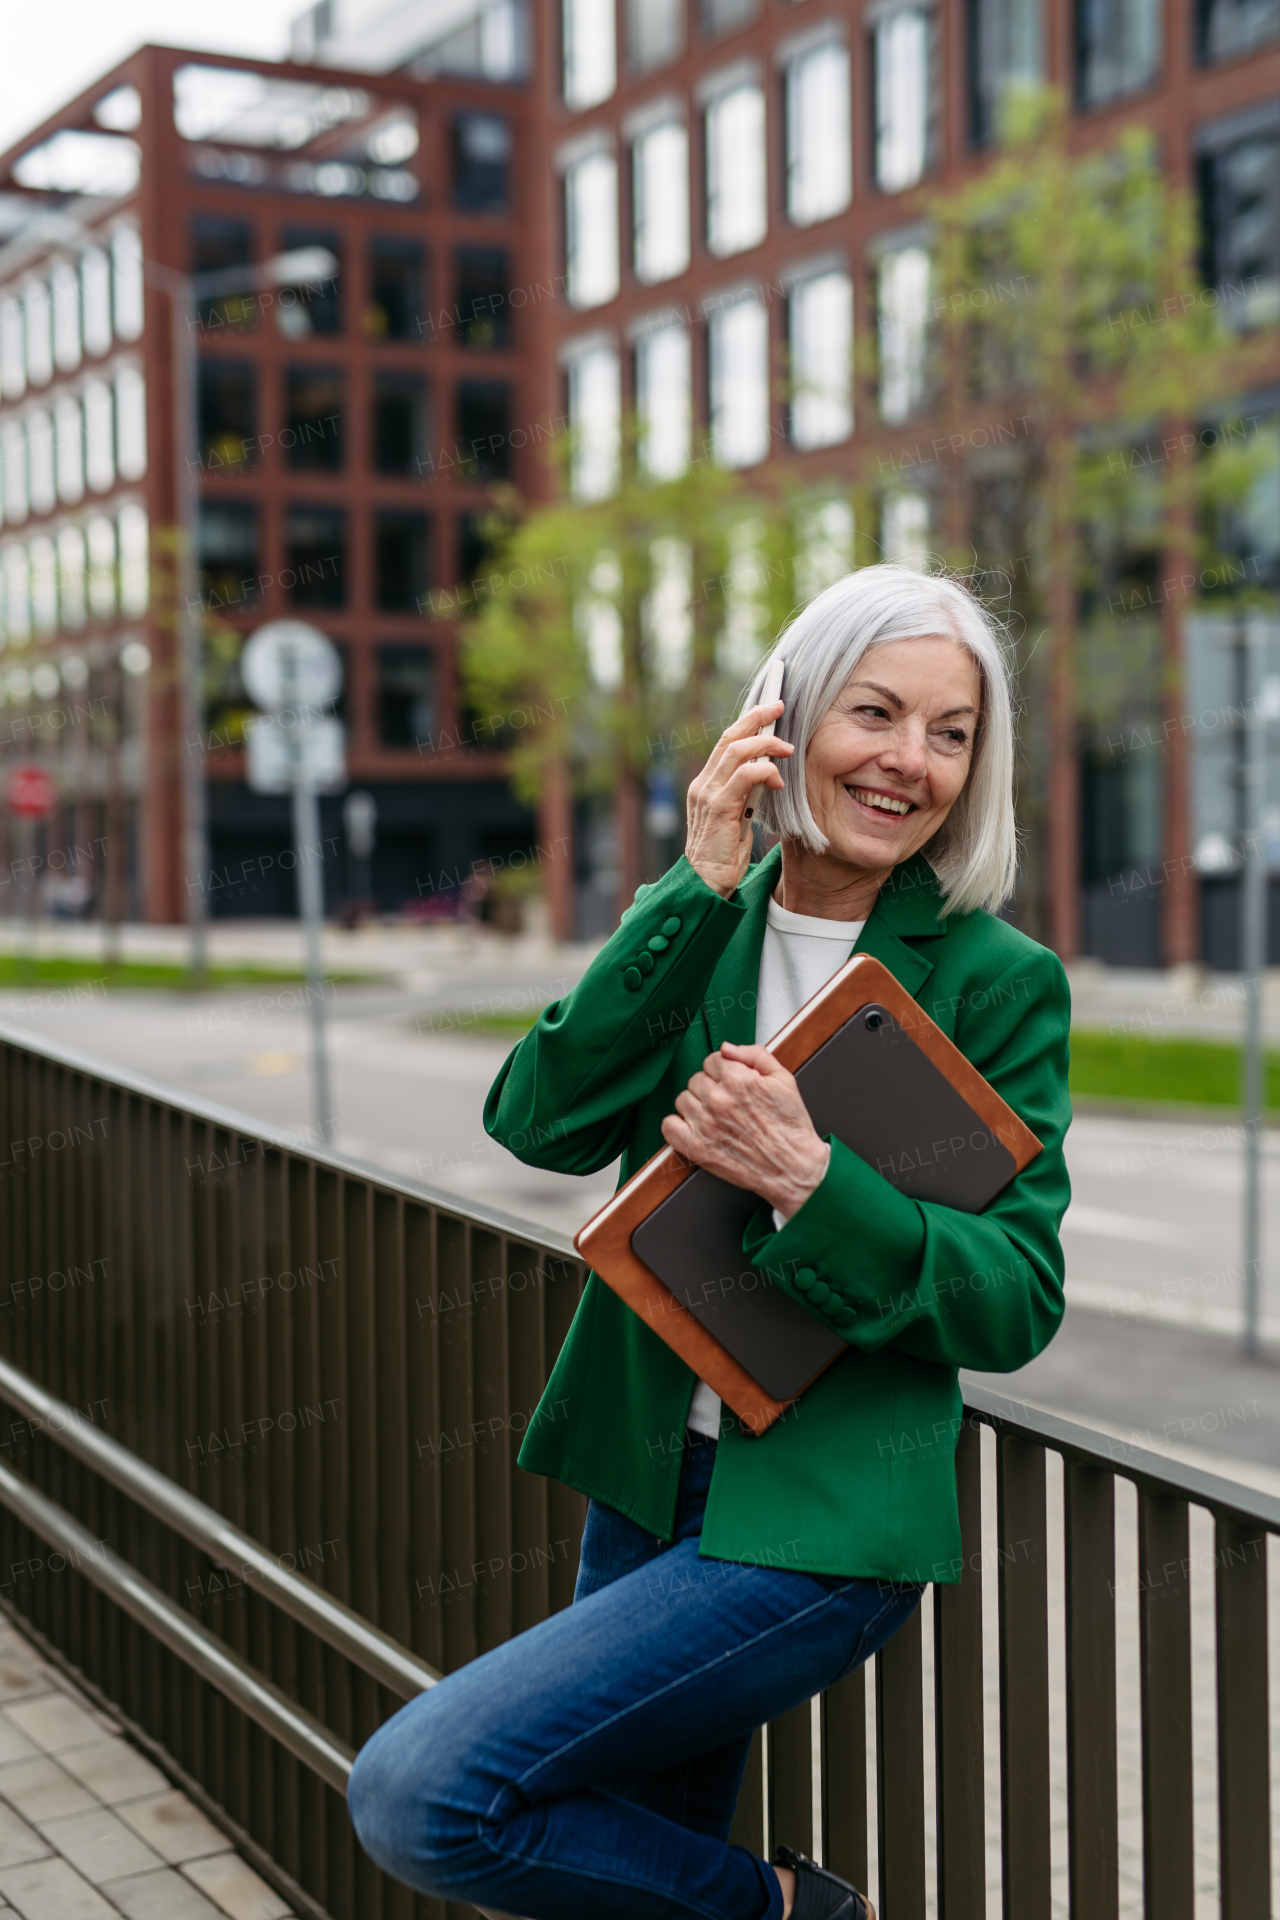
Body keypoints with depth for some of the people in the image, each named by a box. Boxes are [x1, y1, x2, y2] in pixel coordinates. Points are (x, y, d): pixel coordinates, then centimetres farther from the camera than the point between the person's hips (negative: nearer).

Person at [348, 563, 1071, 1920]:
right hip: (649, 1485, 6)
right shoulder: (702, 926, 4)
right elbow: (542, 1120, -11)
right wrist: (700, 888, -16)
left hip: (820, 1524, -5)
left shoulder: (1000, 980, -8)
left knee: (417, 1795, -14)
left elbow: (1016, 1302, -10)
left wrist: (809, 1183, -24)